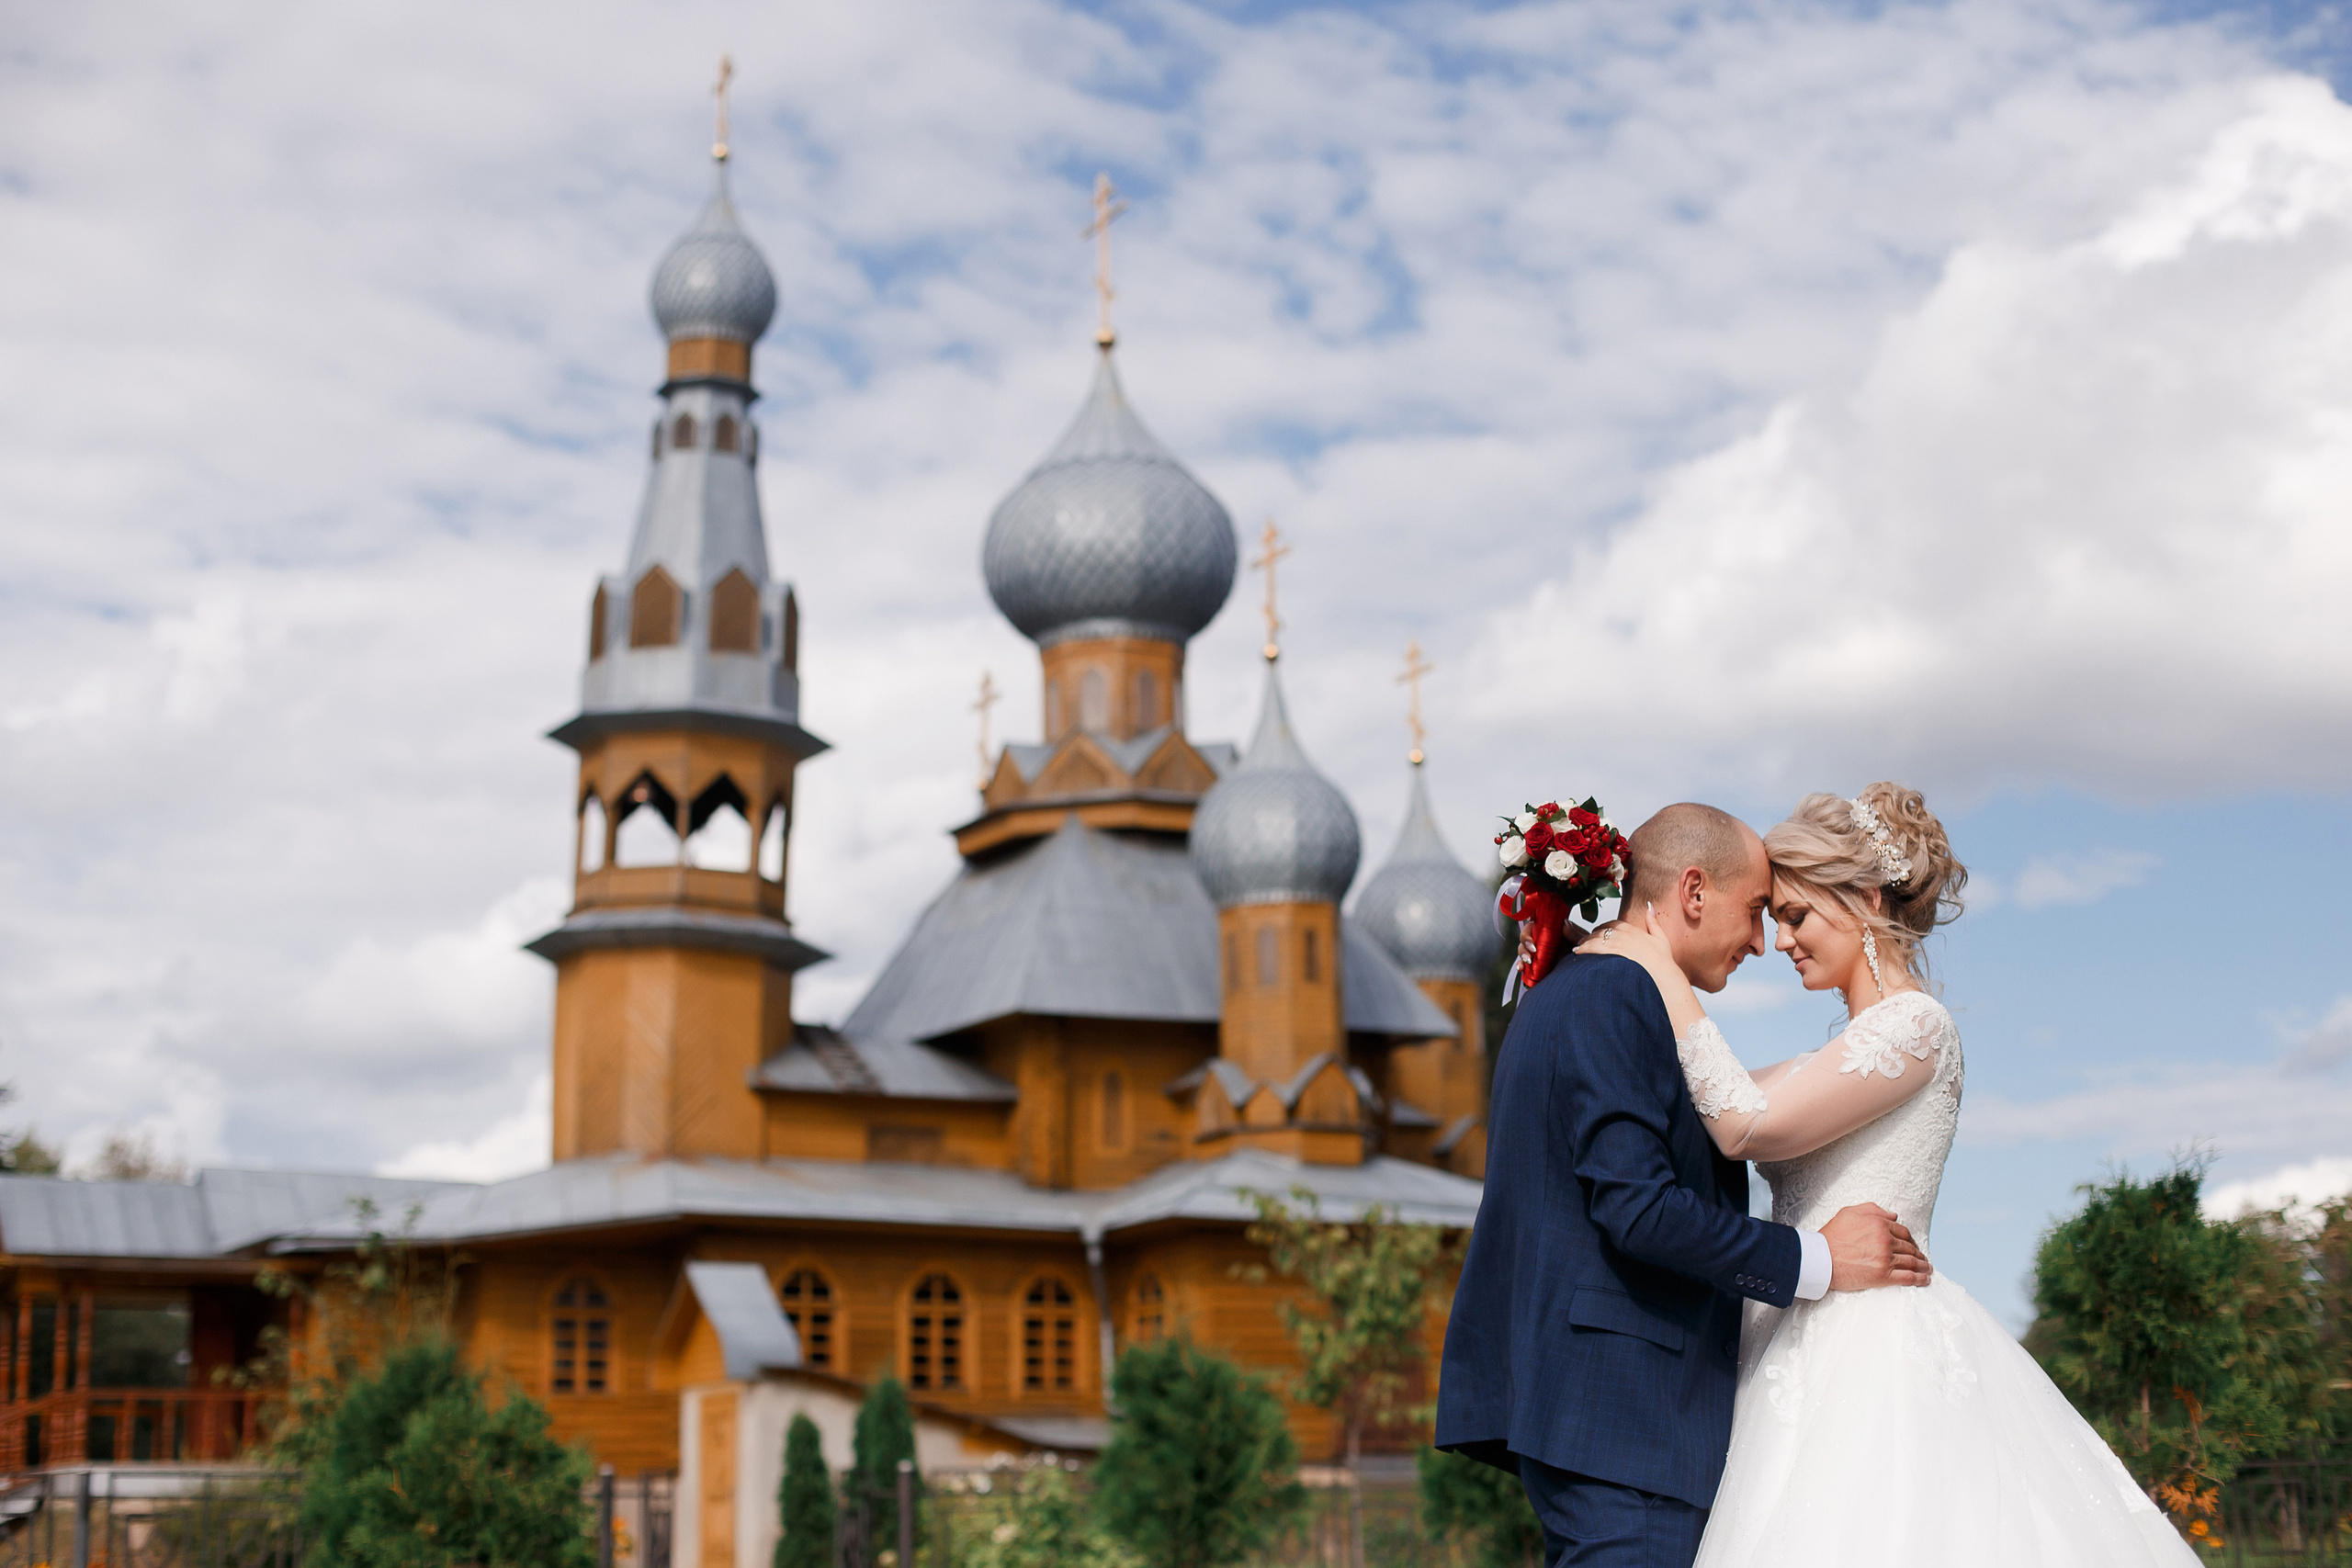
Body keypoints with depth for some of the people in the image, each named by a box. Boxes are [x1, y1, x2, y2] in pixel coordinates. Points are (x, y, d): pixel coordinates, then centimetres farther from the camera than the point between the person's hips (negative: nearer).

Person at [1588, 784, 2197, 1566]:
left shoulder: (1913, 1024, -8)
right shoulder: (1847, 1054, 22)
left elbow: (1746, 1125, -16)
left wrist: (1663, 976, -9)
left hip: (1875, 1348, -9)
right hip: (1817, 1352, 9)